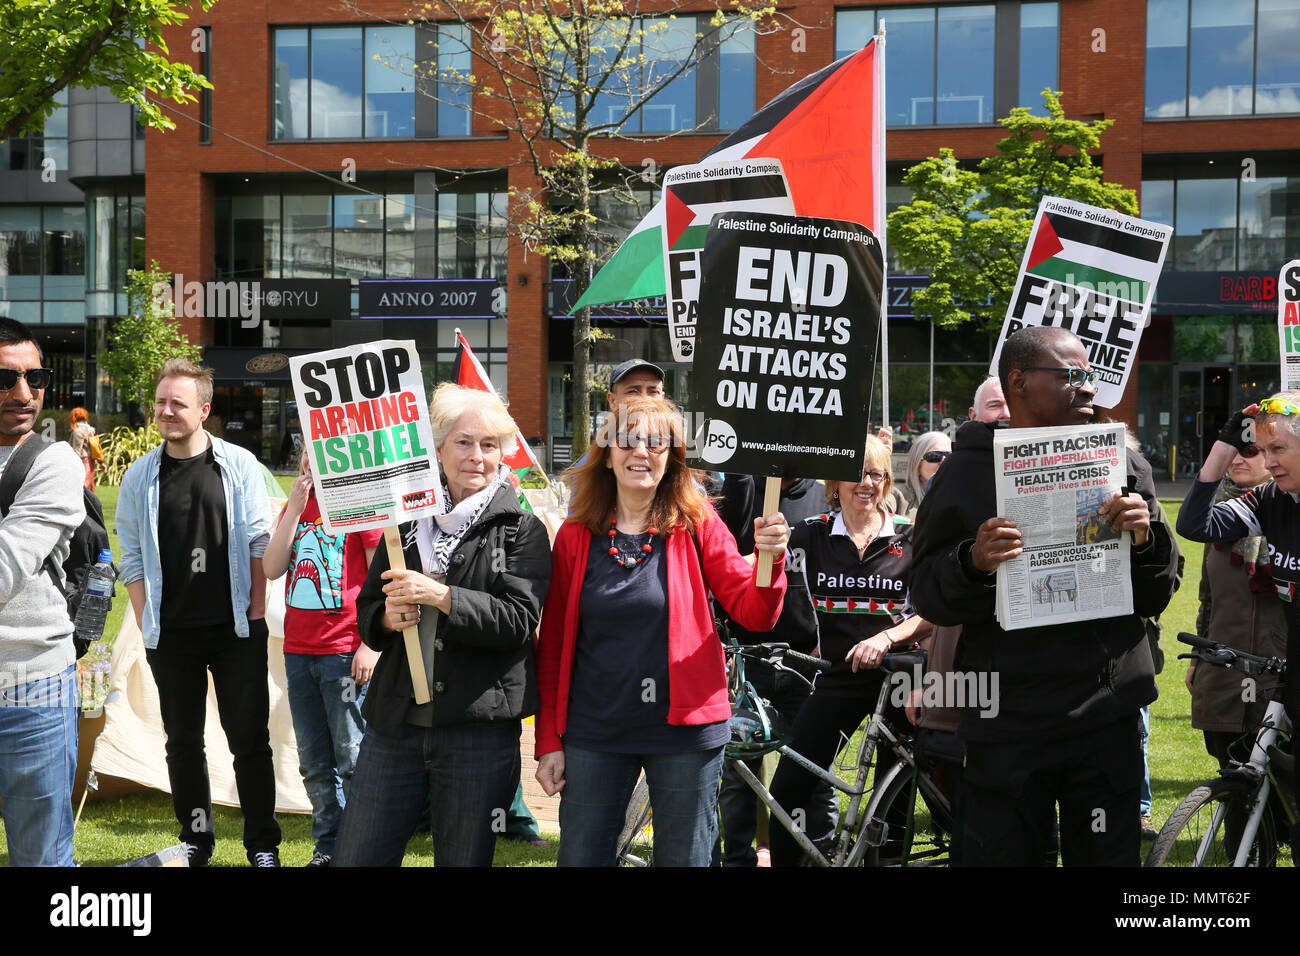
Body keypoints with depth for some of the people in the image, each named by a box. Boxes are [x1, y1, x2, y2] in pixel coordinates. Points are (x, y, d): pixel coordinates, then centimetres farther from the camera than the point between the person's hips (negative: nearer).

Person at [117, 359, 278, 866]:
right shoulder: (139, 476, 4)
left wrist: (257, 608, -3)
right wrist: (146, 622, 1)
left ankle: (263, 844, 9)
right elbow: (132, 557, 6)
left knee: (250, 739, 0)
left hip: (236, 629, -2)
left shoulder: (239, 465, -1)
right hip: (171, 634, 2)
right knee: (183, 741, 9)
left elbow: (259, 542, 1)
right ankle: (196, 839, 21)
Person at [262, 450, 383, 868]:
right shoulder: (297, 505, 14)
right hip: (298, 652, 6)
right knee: (314, 762, 11)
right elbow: (271, 569, 3)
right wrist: (294, 508, -4)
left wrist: (371, 645, -12)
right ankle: (328, 845, 20)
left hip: (347, 654, -6)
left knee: (353, 759, -4)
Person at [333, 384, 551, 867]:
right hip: (395, 723, 3)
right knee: (353, 858, 4)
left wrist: (440, 596, -19)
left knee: (465, 859, 7)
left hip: (478, 729, -3)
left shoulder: (522, 531, 0)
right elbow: (366, 609, 16)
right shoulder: (408, 520, 12)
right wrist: (388, 617, -7)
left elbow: (518, 620, -12)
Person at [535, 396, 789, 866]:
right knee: (581, 857, 5)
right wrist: (549, 741, 3)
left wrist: (771, 561, -24)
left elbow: (755, 615, -4)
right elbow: (553, 644, 6)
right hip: (594, 734, 1)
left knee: (684, 857, 7)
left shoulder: (697, 527, 0)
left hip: (683, 731, -1)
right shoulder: (574, 536, 3)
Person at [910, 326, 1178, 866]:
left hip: (1106, 715, 2)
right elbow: (927, 599, 1)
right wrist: (973, 563, -19)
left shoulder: (1122, 468, 8)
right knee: (1002, 855, 3)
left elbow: (1154, 601, 9)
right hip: (1006, 721, -2)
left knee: (1108, 856, 7)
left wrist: (1145, 542, -11)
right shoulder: (967, 473, 2)